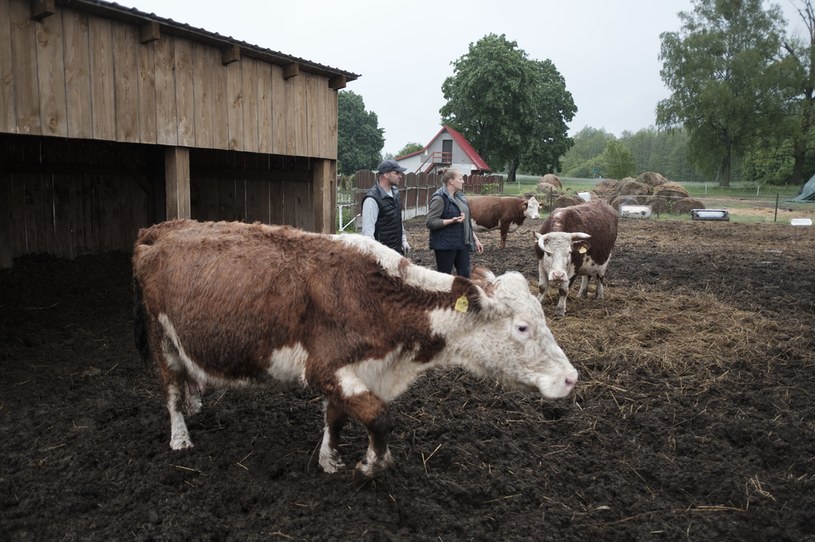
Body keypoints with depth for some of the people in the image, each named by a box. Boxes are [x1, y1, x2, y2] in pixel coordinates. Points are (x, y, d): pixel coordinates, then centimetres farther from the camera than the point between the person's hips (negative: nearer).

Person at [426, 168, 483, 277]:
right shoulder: (439, 198, -13)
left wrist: (475, 239, 17)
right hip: (445, 245, -8)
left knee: (464, 275, 7)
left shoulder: (459, 196, 13)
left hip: (462, 243, 8)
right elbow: (430, 223, -18)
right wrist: (451, 221, -27)